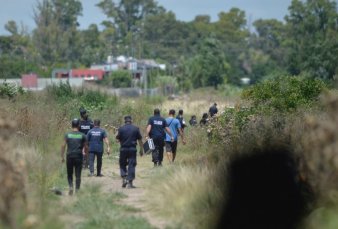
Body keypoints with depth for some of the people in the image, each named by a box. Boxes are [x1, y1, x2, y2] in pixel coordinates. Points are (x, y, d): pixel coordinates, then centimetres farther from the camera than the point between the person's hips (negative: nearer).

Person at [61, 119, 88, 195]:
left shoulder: (67, 135, 0)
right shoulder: (82, 135, 0)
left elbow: (63, 146, -5)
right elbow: (86, 147, 2)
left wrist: (62, 156, 0)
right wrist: (85, 153, 22)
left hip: (70, 156, 0)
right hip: (79, 157, 0)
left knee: (69, 174, 12)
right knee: (78, 175, 5)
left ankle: (70, 186, -9)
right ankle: (77, 189, 0)